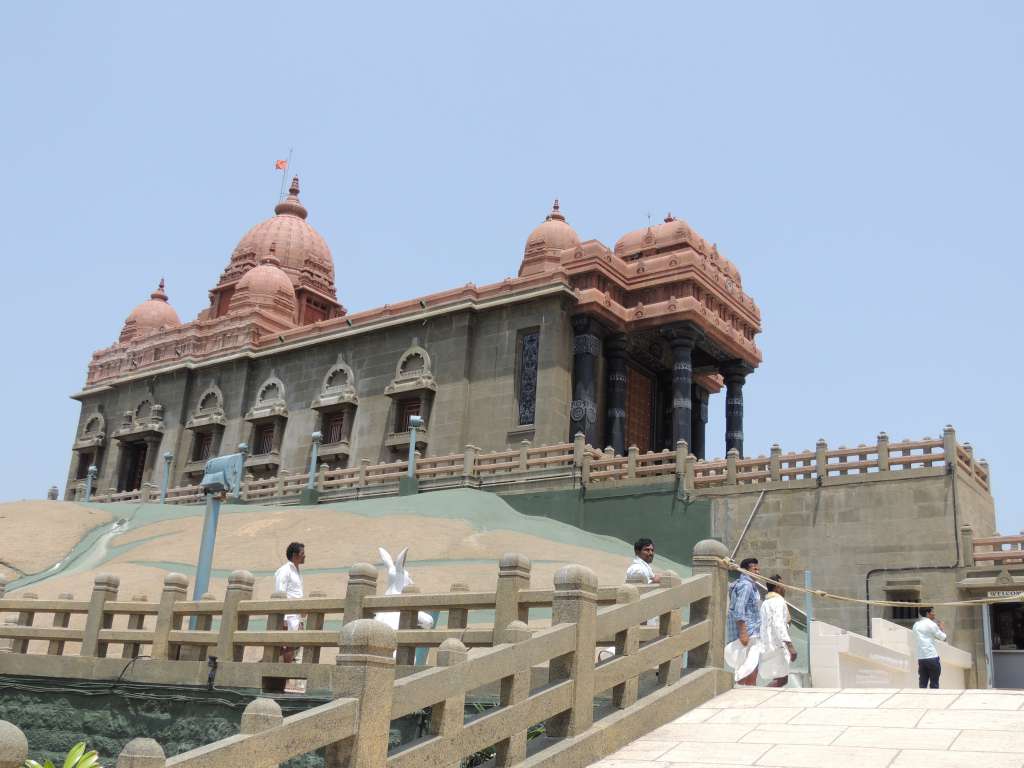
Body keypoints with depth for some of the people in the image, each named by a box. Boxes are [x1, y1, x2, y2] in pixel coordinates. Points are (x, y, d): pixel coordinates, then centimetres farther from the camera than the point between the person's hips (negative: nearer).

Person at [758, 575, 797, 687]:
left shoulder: (765, 603, 20)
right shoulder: (778, 601, -9)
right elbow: (779, 624, -22)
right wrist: (790, 646, -27)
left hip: (767, 645, 10)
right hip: (776, 645, -10)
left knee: (781, 678, 11)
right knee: (781, 679, -11)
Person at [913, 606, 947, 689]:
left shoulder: (916, 624, 12)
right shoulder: (931, 624, -8)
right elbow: (943, 637, -1)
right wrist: (942, 629, 18)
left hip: (921, 658, 5)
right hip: (932, 657, -5)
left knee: (922, 684, 5)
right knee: (934, 684, 4)